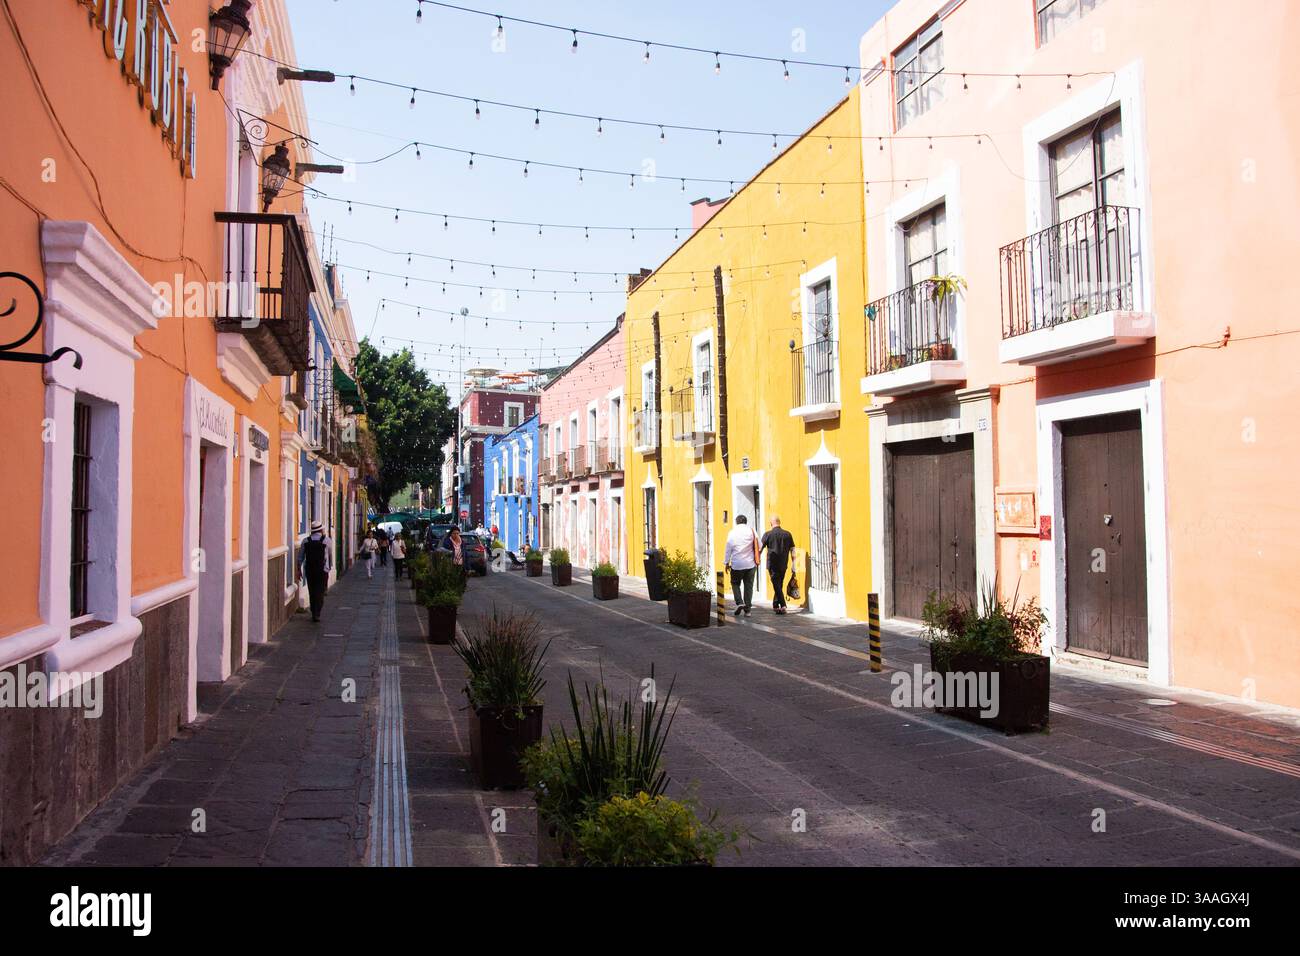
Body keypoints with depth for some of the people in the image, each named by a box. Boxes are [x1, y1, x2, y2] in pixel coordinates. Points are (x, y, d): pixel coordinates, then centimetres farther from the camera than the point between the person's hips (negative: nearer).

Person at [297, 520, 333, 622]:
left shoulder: (305, 541, 4)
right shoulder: (326, 540, -3)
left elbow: (300, 557, 5)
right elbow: (331, 555, 6)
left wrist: (299, 570, 11)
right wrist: (330, 566, 21)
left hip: (309, 570, 3)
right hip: (322, 570, -3)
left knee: (312, 592, 13)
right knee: (320, 592, -1)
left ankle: (314, 613, 19)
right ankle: (316, 614, -11)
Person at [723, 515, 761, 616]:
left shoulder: (732, 533, -3)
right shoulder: (752, 531, 2)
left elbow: (728, 549, 0)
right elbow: (759, 546, 4)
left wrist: (727, 562, 8)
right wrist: (756, 558, 20)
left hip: (737, 564, -2)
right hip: (750, 564, 2)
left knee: (735, 583, 14)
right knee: (748, 586, 7)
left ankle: (739, 602, -6)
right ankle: (748, 609, 6)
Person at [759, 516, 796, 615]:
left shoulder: (768, 535, -6)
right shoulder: (787, 534, 2)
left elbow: (760, 549, -3)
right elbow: (792, 550, 4)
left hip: (772, 565, -4)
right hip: (783, 565, 4)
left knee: (776, 585, -3)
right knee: (780, 585, 16)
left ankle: (783, 606, -15)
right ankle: (775, 605, 23)